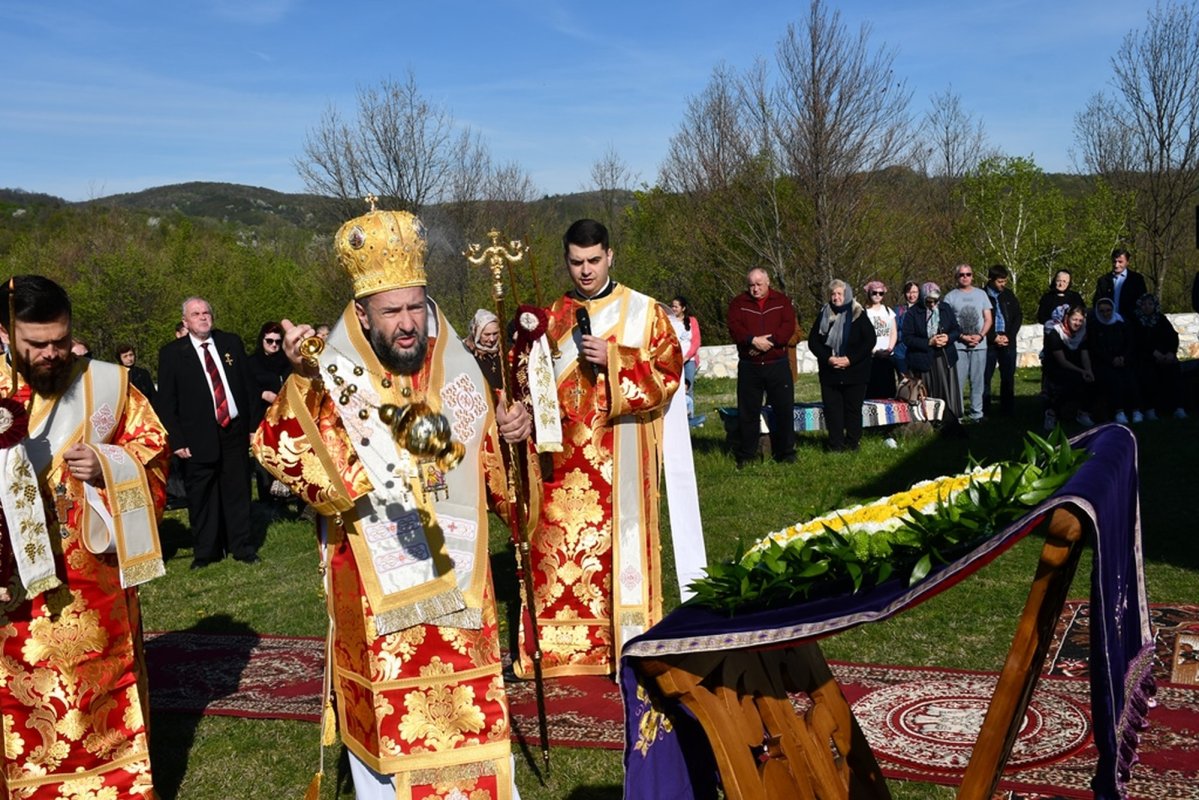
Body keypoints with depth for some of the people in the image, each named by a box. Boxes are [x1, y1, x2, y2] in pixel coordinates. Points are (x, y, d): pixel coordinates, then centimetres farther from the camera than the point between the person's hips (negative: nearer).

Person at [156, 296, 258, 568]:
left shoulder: (231, 343, 8)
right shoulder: (171, 353, 0)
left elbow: (248, 385, 11)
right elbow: (166, 402, -1)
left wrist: (254, 424, 5)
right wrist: (177, 440, -7)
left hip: (235, 431, 2)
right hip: (199, 438, -2)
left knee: (238, 492, 7)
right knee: (202, 497, 4)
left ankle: (242, 547, 18)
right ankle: (206, 552, 17)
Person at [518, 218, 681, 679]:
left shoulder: (644, 312, 3)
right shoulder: (551, 319, 13)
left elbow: (668, 376, -5)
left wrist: (612, 359, -15)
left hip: (621, 461, -3)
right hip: (564, 463, 3)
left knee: (623, 544, -1)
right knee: (558, 548, 1)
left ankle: (631, 646, 10)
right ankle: (563, 646, 12)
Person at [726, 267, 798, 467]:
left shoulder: (782, 301, 7)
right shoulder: (738, 303, 6)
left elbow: (789, 325, -6)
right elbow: (734, 327, -8)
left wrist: (770, 341, -19)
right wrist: (753, 340, -23)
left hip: (777, 365, 0)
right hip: (749, 366, 0)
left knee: (784, 409, 3)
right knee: (747, 412, 4)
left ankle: (786, 453, 14)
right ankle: (746, 456, 13)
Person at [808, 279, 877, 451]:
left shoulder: (859, 315, -2)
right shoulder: (824, 315, 6)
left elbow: (870, 340, -8)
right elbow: (813, 341, 4)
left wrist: (850, 359, -16)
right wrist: (827, 358, -11)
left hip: (854, 371, -2)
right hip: (829, 372, 3)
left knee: (853, 409, 3)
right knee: (832, 409, 1)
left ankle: (852, 443, 12)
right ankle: (835, 445, 7)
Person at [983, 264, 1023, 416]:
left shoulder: (1009, 295, 10)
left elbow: (1018, 316, 9)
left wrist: (1009, 336, -3)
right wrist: (994, 338, -10)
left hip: (1008, 341, 3)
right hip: (988, 342, -3)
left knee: (1008, 377, 5)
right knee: (985, 377, -2)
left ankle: (1008, 409, 11)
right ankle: (984, 410, 4)